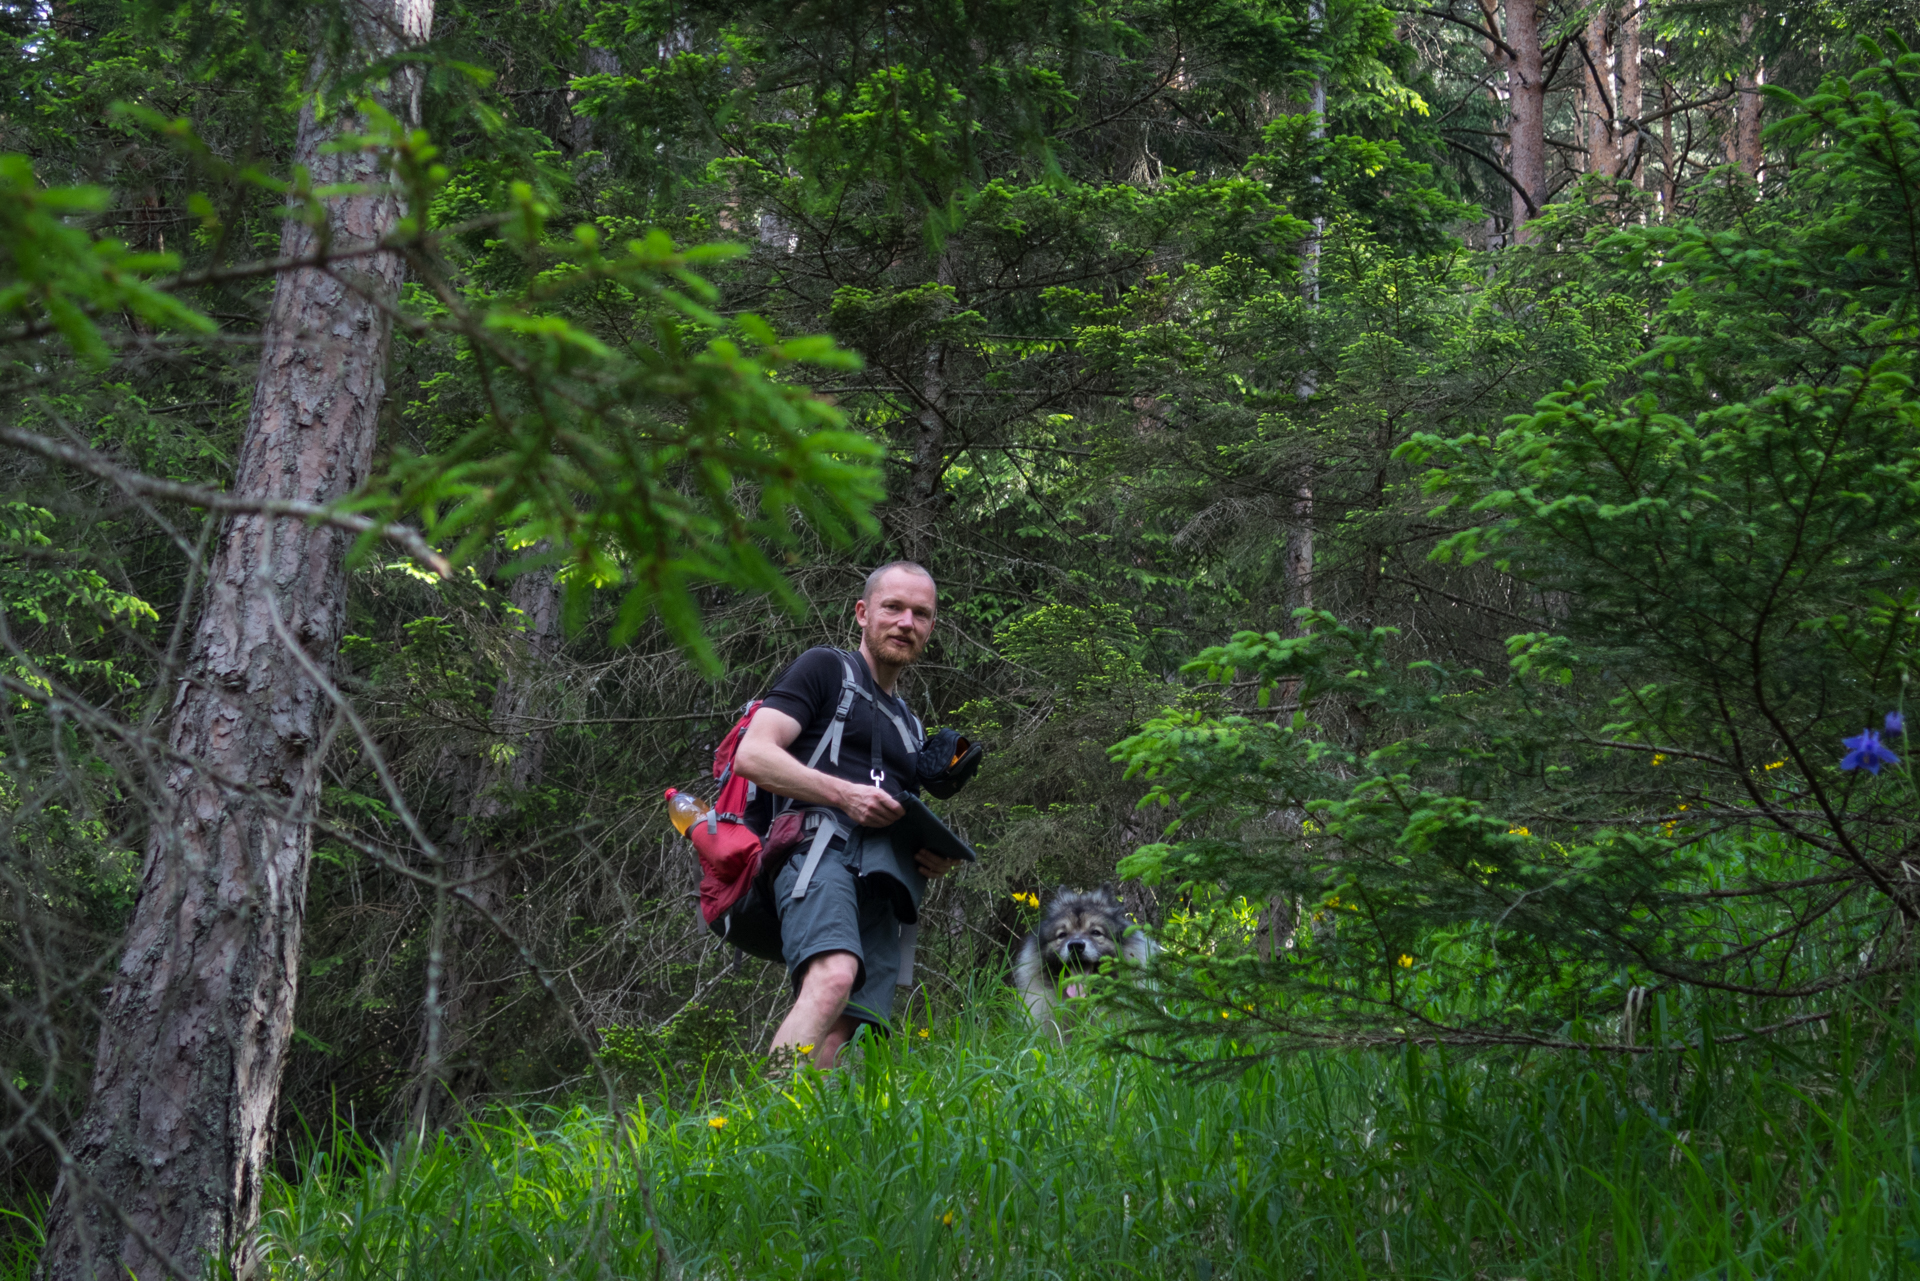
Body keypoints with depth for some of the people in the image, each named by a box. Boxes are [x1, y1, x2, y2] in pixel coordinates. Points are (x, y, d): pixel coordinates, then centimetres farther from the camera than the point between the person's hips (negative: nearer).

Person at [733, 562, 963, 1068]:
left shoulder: (908, 724, 34)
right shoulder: (826, 669, 13)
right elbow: (752, 754, -1)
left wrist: (937, 859, 14)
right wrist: (844, 794, -11)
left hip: (884, 878, 7)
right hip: (821, 848, -7)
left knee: (840, 1031, -14)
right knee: (832, 977, -34)